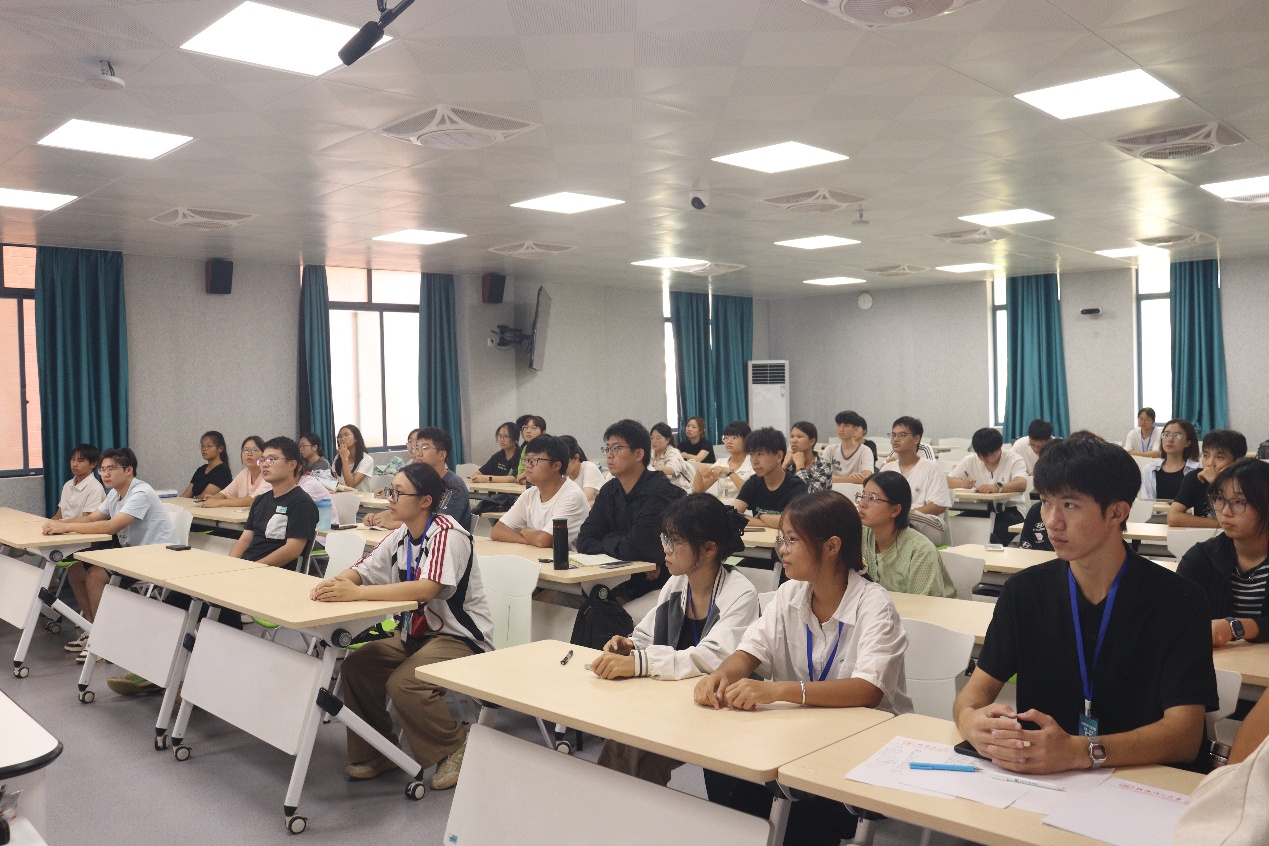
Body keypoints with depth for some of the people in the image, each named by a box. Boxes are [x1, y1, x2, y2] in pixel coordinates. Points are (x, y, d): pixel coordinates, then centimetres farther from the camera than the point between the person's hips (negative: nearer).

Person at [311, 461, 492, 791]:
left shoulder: (447, 534, -22)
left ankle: (456, 749, -3)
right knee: (356, 665, -3)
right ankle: (377, 751, 14)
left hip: (461, 637, -9)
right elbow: (362, 570, 2)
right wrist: (334, 584, -23)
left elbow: (427, 589, -36)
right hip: (418, 634, 9)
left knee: (402, 684, -27)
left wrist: (356, 593, -39)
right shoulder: (401, 536, 4)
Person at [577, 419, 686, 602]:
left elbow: (636, 548, -24)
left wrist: (608, 542, -4)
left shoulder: (658, 492, -16)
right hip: (622, 582, 7)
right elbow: (584, 541, 0)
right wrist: (618, 545, -17)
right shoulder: (610, 491, 7)